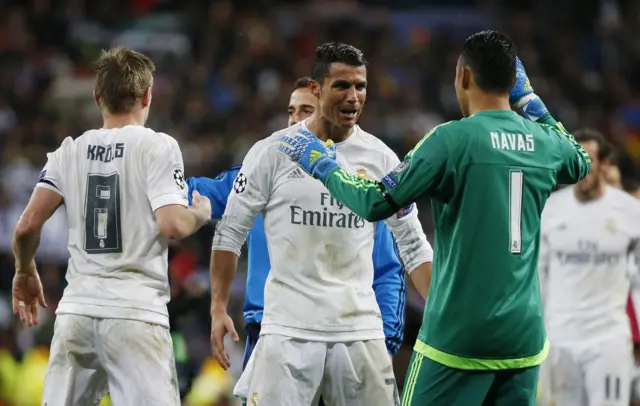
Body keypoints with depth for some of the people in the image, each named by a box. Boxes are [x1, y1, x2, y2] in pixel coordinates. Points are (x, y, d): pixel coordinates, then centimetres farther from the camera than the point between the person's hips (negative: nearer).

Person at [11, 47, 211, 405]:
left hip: (77, 309, 4)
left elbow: (27, 226, 4)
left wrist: (25, 273, 23)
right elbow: (173, 226, -13)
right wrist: (201, 211, 9)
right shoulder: (157, 147, -3)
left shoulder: (70, 151, 9)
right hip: (135, 313, -4)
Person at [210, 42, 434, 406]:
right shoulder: (272, 153, -2)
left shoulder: (380, 158, 5)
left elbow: (413, 245, 10)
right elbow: (230, 232, 4)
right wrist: (219, 308, -1)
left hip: (360, 328, 2)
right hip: (288, 328, -2)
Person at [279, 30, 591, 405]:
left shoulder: (452, 139, -10)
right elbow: (581, 163, 31)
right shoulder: (545, 142, 6)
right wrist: (531, 102, 33)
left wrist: (321, 164, 8)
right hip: (524, 336, 5)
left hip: (459, 336, -5)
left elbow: (376, 203, -8)